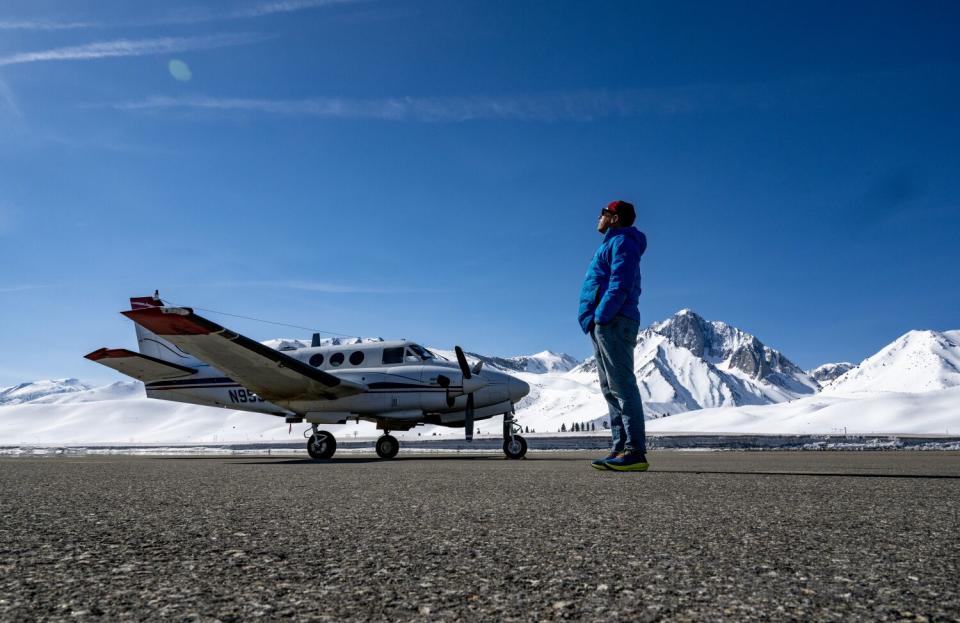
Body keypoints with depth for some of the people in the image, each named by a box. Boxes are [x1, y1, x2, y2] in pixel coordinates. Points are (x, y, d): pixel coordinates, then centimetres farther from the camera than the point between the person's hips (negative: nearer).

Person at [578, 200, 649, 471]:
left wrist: (601, 315, -20)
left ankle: (635, 451, -15)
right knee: (611, 389, 6)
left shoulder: (622, 241, -3)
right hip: (604, 325, 10)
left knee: (621, 385, -14)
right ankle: (621, 449, 7)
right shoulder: (612, 245, 28)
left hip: (613, 322, -10)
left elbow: (621, 285, -16)